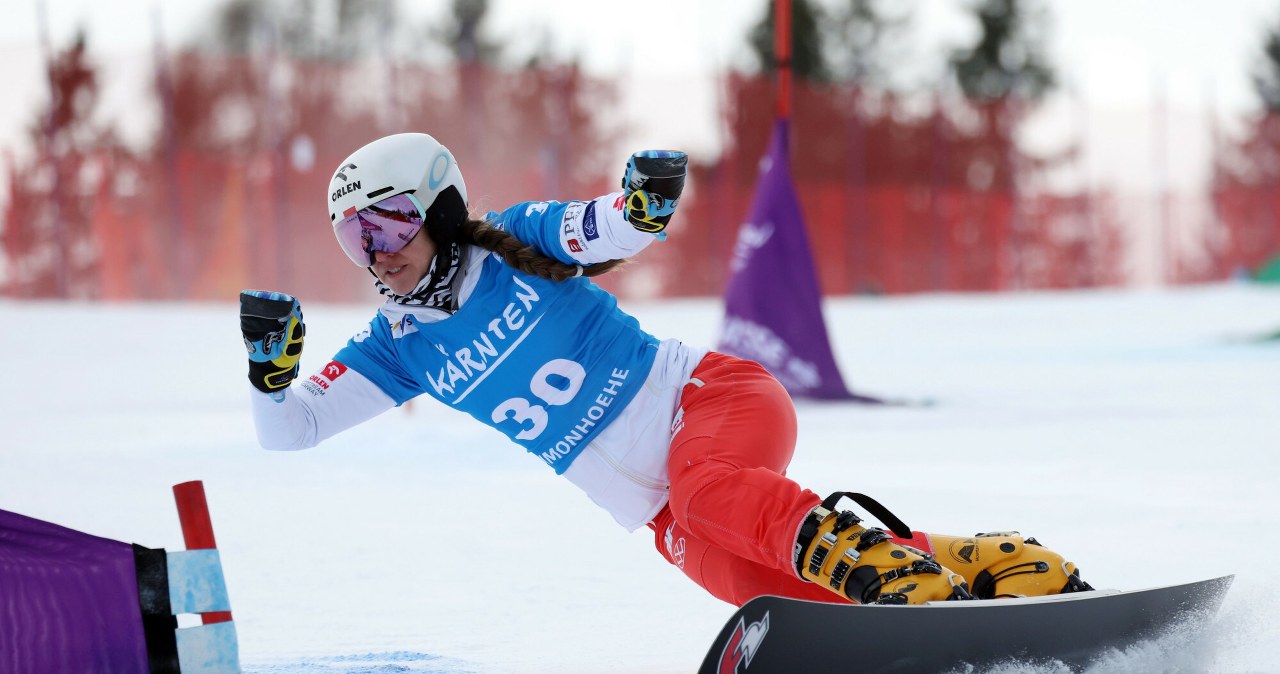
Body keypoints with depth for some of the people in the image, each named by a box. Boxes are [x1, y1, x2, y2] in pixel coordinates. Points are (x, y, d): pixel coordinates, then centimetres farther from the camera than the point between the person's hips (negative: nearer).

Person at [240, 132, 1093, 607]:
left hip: (712, 397, -4)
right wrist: (270, 364, -13)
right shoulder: (401, 345, 9)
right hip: (662, 512, 4)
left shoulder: (517, 245, -3)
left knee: (708, 487, -39)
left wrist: (644, 204, -39)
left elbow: (615, 235, -16)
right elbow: (289, 431, 8)